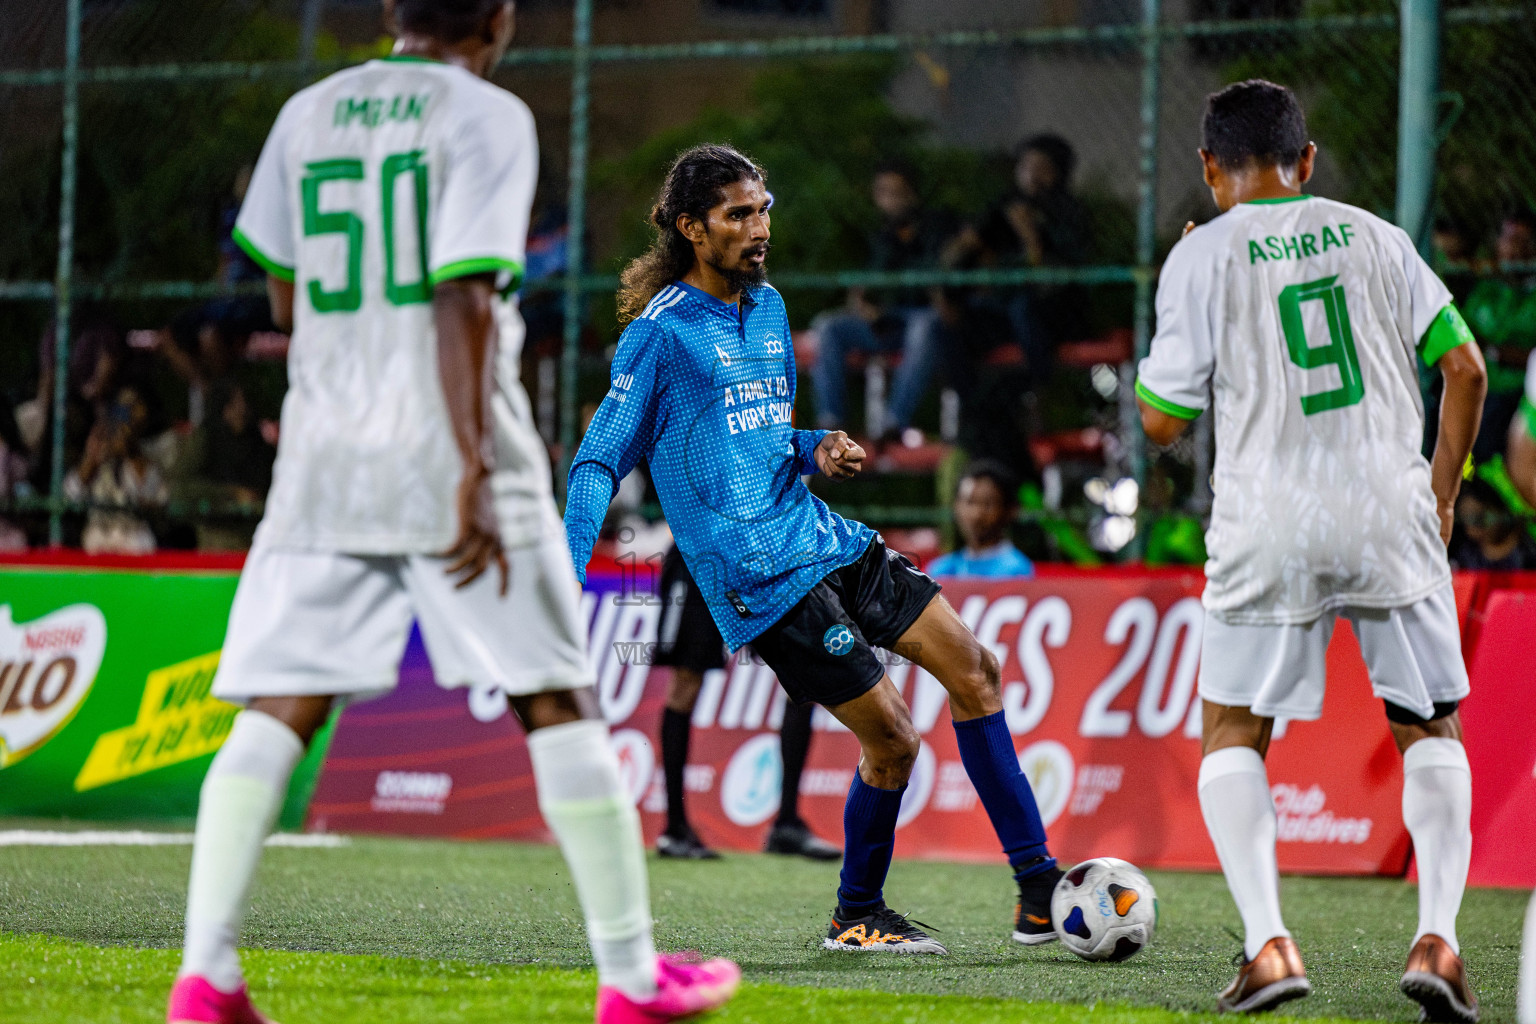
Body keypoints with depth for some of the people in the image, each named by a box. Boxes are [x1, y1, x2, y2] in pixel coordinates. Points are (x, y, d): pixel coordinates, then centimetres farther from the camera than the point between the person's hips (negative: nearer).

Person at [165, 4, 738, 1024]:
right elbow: (463, 296, -15)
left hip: (326, 452, 4)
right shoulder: (487, 117, -5)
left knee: (276, 711, 2)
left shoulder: (308, 115, 12)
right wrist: (475, 470, -18)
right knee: (559, 702, 4)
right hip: (447, 446, -4)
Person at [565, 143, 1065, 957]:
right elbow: (599, 461, -8)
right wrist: (565, 577, -20)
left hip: (821, 537, 9)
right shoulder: (661, 331, -8)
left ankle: (1039, 891, 8)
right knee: (891, 737, -10)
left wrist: (816, 452, 6)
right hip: (758, 574, -9)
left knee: (973, 668, 2)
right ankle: (856, 917, 12)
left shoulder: (767, 307, 15)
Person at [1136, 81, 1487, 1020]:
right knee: (1431, 731, 13)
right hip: (1391, 512, 2)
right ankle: (1438, 937, -5)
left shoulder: (1203, 257, 0)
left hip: (1271, 528, -2)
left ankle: (1268, 941, -5)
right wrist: (1442, 494, 16)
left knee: (1234, 734, 12)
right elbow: (1464, 367, 6)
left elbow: (1163, 421, 2)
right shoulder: (1373, 237, 9)